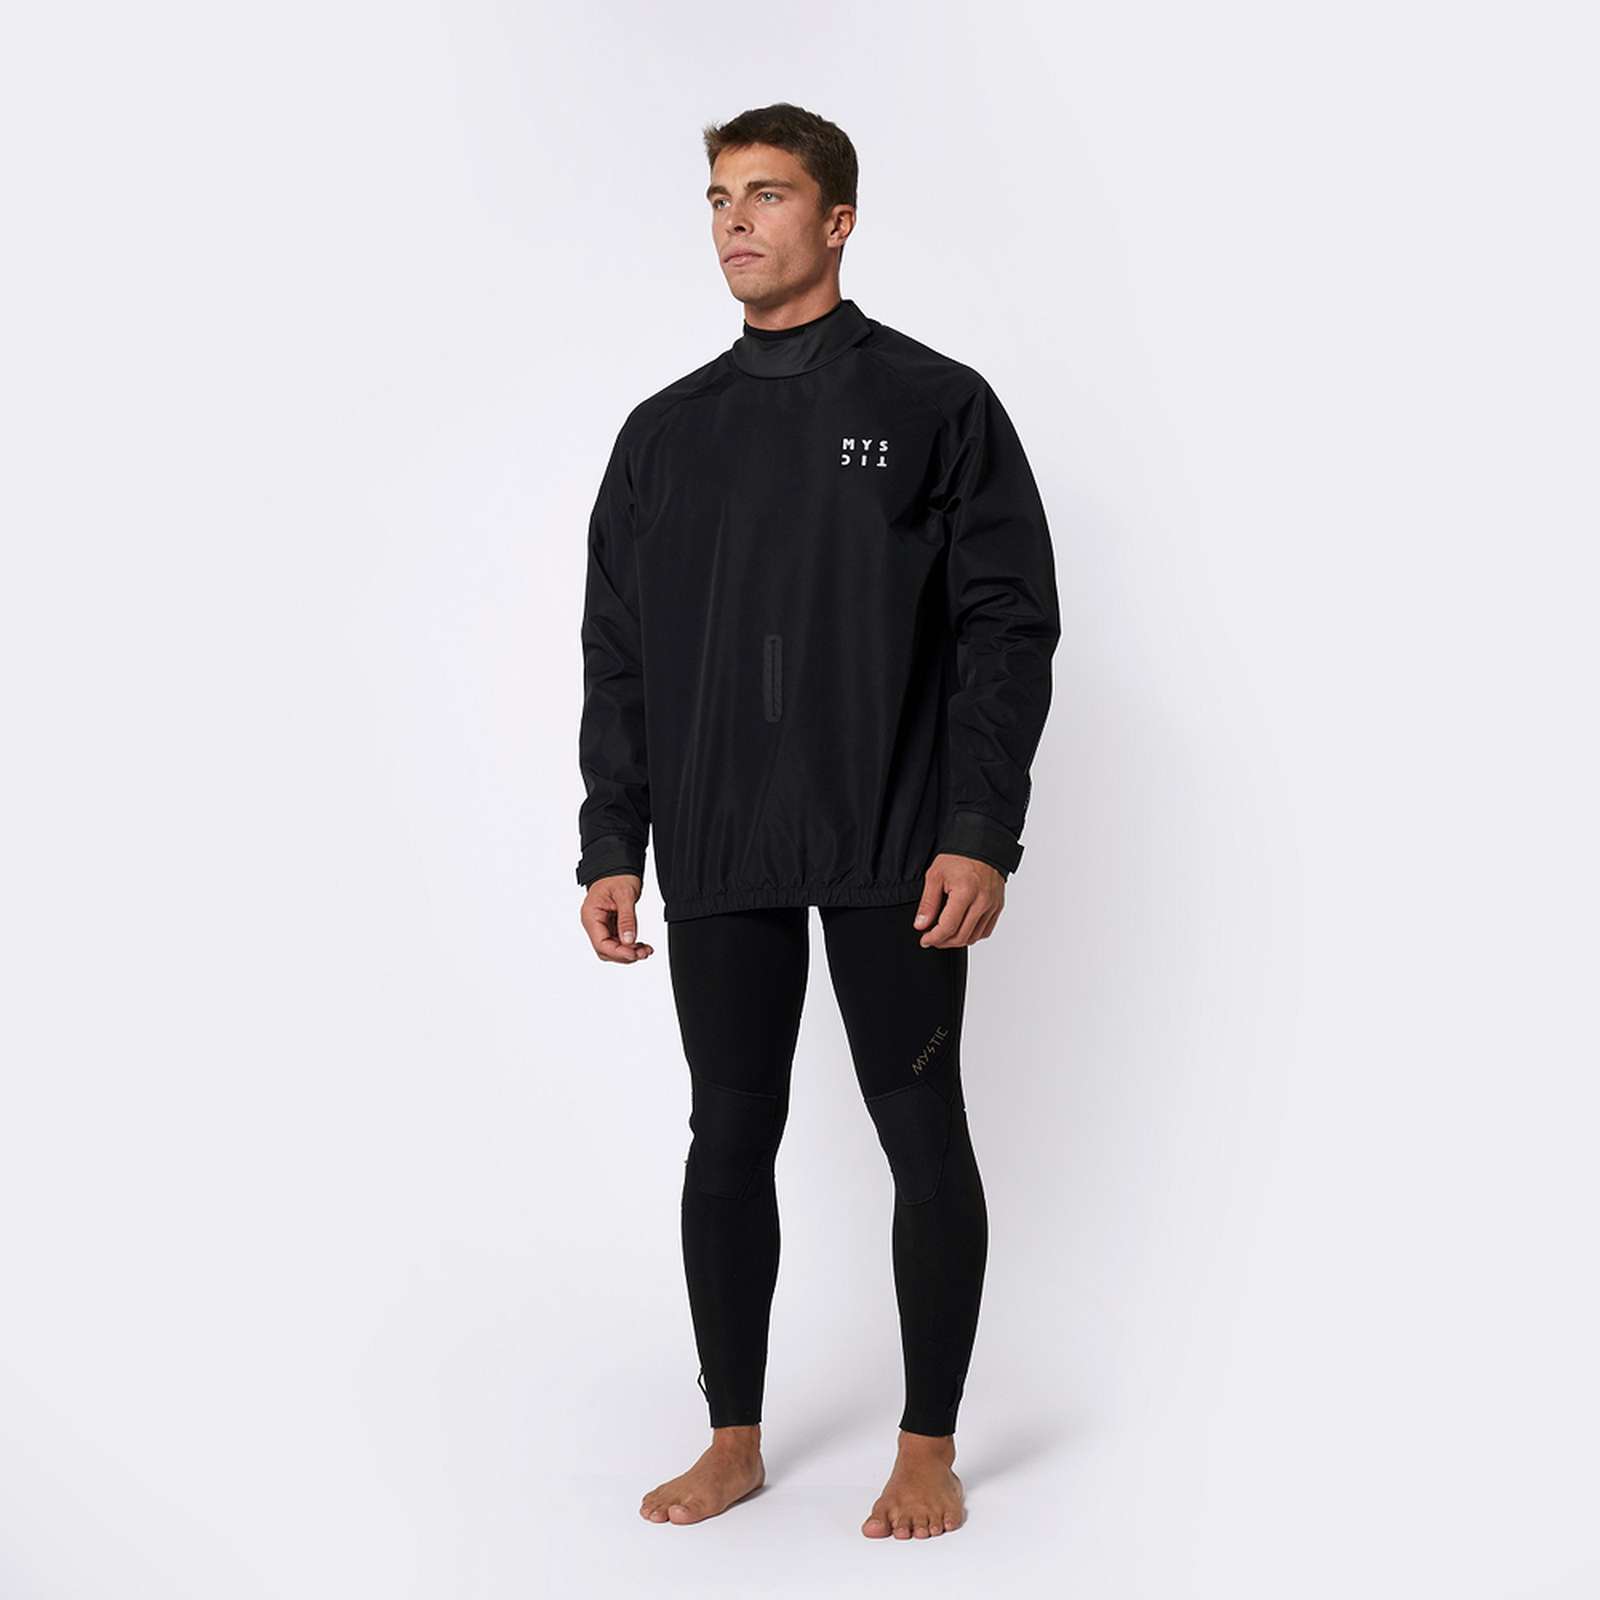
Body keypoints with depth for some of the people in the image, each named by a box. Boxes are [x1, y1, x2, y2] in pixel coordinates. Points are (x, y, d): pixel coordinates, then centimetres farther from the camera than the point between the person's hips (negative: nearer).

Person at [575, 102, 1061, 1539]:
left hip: (892, 854, -3)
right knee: (730, 1141, 8)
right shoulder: (665, 434, 12)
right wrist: (612, 850, 5)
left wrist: (981, 835, -13)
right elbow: (618, 656, 12)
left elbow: (1009, 625, -5)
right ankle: (735, 1443, 22)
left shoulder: (935, 405, 1)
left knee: (924, 1140, 3)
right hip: (716, 858, 4)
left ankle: (929, 1451, 18)